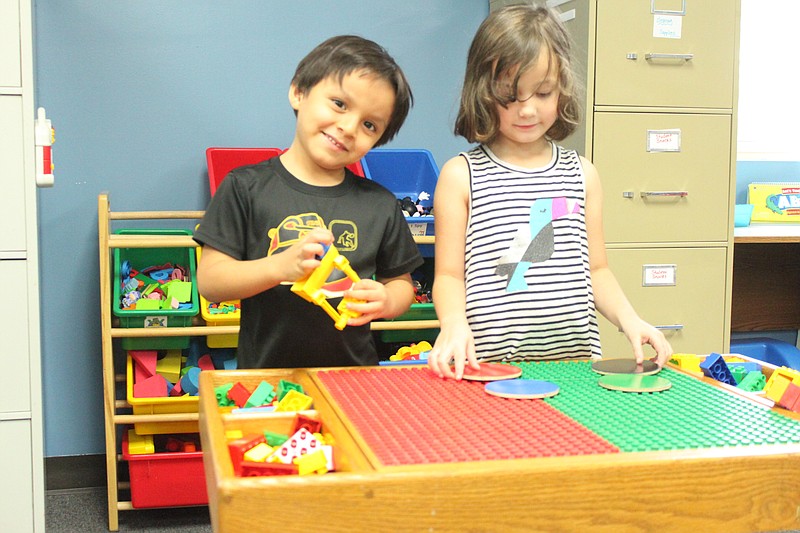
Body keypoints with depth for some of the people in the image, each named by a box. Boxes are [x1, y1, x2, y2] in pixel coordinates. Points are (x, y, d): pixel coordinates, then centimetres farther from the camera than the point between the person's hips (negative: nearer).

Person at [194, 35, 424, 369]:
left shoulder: (381, 204, 8)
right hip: (265, 375, -3)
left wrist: (385, 301, -5)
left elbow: (401, 283, 17)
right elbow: (209, 281, -3)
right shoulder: (246, 187, 1)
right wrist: (280, 266, -17)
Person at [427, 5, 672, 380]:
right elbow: (449, 274, 2)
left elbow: (595, 269, 17)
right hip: (490, 363, -2)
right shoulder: (461, 175, 3)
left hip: (574, 359, 2)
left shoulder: (581, 173, 13)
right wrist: (454, 324, -17)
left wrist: (628, 319, 1)